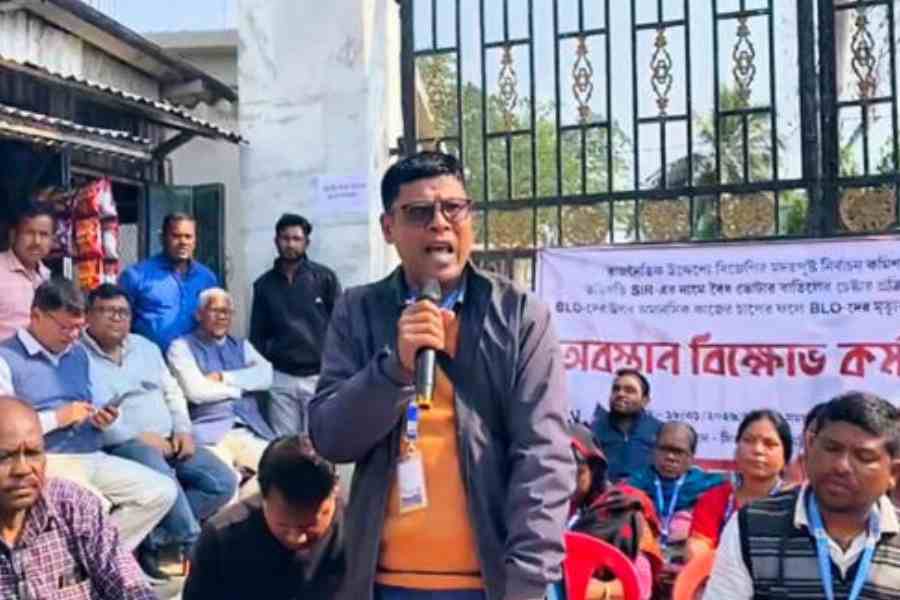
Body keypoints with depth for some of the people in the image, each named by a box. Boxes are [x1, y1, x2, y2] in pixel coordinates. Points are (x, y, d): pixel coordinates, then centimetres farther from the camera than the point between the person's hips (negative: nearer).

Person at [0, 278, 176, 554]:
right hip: (48, 463, -7)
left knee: (162, 492, -6)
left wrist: (99, 420, 2)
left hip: (94, 458, 7)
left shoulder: (78, 354, 18)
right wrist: (58, 417, -15)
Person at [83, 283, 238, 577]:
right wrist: (139, 437, -15)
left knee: (224, 482, -11)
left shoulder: (146, 347, 19)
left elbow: (173, 392, 21)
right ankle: (193, 547, -21)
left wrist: (183, 430, 3)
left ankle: (154, 538, -12)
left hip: (168, 441, 7)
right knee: (163, 480, -38)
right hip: (121, 445, -7)